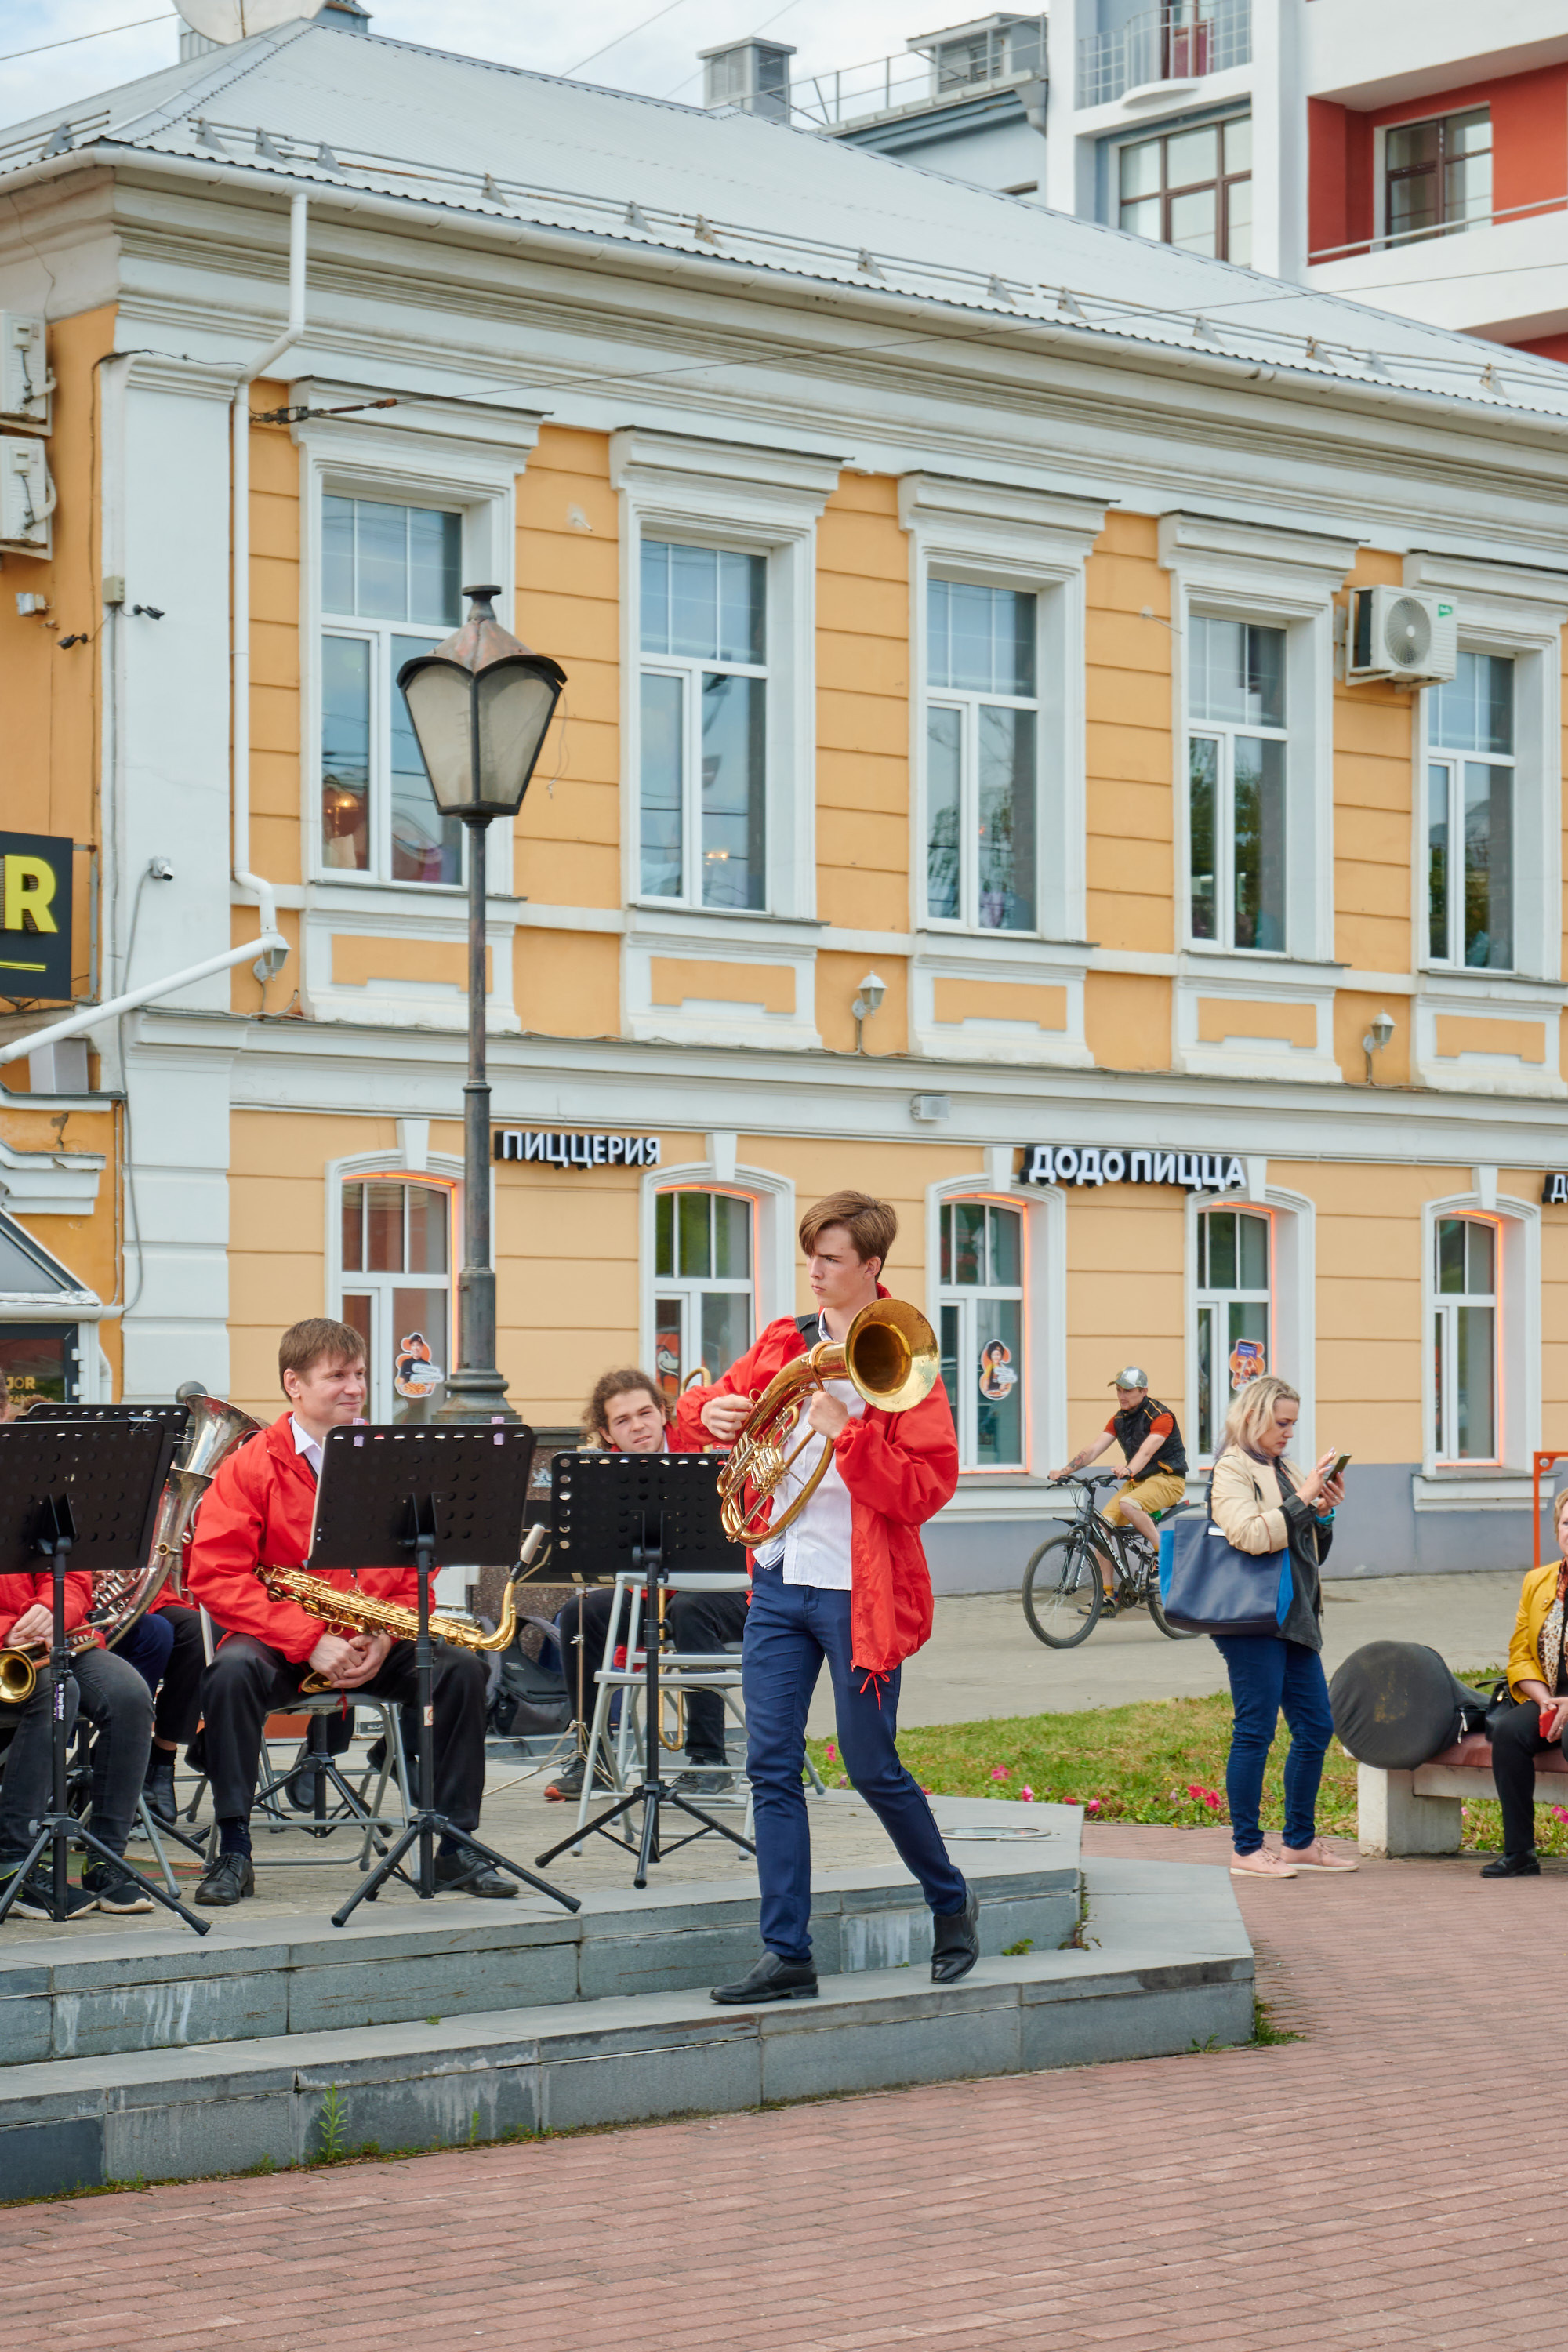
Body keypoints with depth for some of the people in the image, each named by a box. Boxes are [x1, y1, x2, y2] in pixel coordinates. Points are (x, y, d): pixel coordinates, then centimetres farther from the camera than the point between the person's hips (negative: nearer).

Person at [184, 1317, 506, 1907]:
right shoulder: (252, 1466, -5)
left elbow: (419, 1568, 7)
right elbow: (214, 1575, -14)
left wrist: (384, 1639, -13)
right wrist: (309, 1642, -22)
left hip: (372, 1643, 3)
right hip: (280, 1641, -3)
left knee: (462, 1669, -19)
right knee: (231, 1674, -34)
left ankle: (455, 1847, -8)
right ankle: (233, 1854, -25)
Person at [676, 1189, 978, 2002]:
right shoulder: (784, 1344, 10)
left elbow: (924, 1491, -15)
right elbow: (696, 1411, 18)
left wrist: (845, 1432, -25)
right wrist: (710, 1411, -6)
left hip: (857, 1592, -5)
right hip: (778, 1581, 6)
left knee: (872, 1769, 2)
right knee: (770, 1767, 1)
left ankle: (952, 1904, 27)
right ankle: (787, 1957, 6)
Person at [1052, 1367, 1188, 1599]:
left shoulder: (1160, 1416, -14)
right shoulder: (1119, 1419, 8)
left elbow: (1146, 1451, -31)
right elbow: (1095, 1449, 0)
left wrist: (1129, 1471, -50)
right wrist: (1064, 1471, -14)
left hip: (1168, 1478, -7)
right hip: (1137, 1481, 7)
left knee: (1128, 1505, -34)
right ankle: (1108, 1593, -6)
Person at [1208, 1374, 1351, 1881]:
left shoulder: (1281, 1471, 18)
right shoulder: (1232, 1471, -6)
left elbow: (1313, 1553, 23)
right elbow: (1250, 1535, -23)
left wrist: (1324, 1512, 6)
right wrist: (1303, 1499, -17)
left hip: (1295, 1620, 9)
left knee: (1316, 1728, 9)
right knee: (1254, 1733, -6)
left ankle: (1300, 1841, 19)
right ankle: (1246, 1849, 0)